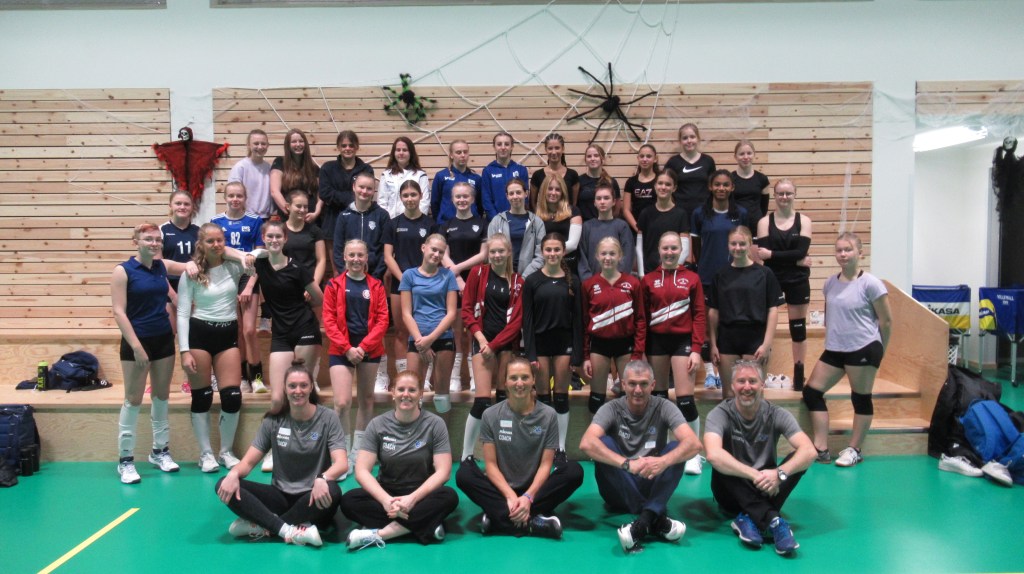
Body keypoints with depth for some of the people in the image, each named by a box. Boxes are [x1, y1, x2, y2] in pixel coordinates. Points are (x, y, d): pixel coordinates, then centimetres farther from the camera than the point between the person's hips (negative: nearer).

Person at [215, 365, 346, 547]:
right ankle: (288, 530, -32)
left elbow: (342, 463, -16)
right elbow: (249, 461, 0)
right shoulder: (273, 420, 2)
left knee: (332, 491, -37)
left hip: (312, 499, -3)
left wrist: (322, 479, -39)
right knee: (225, 486, -19)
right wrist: (234, 473, -24)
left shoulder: (327, 418, -6)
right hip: (280, 496, 3)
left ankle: (262, 526, -23)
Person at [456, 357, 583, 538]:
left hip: (535, 488, 0)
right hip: (502, 489, 0)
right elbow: (491, 464, -6)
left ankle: (500, 516, -30)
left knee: (574, 471, -25)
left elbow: (546, 464, -7)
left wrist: (528, 497, -21)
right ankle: (532, 522, -35)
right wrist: (510, 495, -20)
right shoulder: (491, 415, -3)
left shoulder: (548, 415, -3)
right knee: (464, 475, -27)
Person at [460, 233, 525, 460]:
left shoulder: (517, 281, 4)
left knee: (504, 398, 6)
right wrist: (480, 337, -10)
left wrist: (494, 344, -9)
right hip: (483, 340, -2)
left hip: (507, 342, 2)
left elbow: (516, 319, -1)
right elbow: (466, 309, 1)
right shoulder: (477, 273, 3)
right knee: (482, 400, -11)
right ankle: (466, 454, 1)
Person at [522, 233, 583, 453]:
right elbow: (527, 319, -2)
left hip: (564, 343, 1)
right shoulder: (532, 281, 0)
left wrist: (577, 352, -4)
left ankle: (561, 447, 15)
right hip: (540, 343, -1)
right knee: (543, 396, 4)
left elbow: (577, 318, 2)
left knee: (561, 397, 6)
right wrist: (530, 353, -9)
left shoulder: (572, 281, 2)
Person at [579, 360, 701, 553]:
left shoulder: (663, 408, -5)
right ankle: (656, 519, -32)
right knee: (603, 444, -26)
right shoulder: (611, 409, -8)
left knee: (677, 449, -22)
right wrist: (628, 464, -40)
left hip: (652, 486, 1)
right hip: (620, 491, -1)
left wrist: (664, 461, -39)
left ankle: (645, 520, -35)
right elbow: (586, 443, -27)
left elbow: (694, 444, -20)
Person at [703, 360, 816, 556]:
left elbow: (809, 451, -22)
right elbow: (713, 455, -34)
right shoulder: (720, 414, -15)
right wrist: (755, 475, -39)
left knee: (798, 459, -23)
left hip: (766, 490, 2)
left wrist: (779, 473, -39)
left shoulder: (776, 414, -8)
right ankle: (773, 520, -39)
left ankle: (750, 520, -33)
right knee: (721, 465, -33)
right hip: (732, 493, -2)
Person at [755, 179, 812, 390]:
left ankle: (799, 376, 19)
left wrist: (772, 254, -18)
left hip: (797, 281, 1)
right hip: (771, 280, -1)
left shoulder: (804, 221, 2)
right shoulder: (765, 222, 0)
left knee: (798, 328, 8)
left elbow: (801, 252, -11)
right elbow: (763, 254, -13)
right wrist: (795, 260, -16)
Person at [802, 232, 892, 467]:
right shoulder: (830, 283, 6)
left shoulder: (870, 284, -10)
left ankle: (854, 450, 19)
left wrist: (878, 351, 2)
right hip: (834, 349, 6)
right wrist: (834, 337, 17)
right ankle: (821, 449, 9)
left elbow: (886, 321, -5)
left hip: (863, 350, -6)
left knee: (861, 398, 4)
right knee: (811, 392, 3)